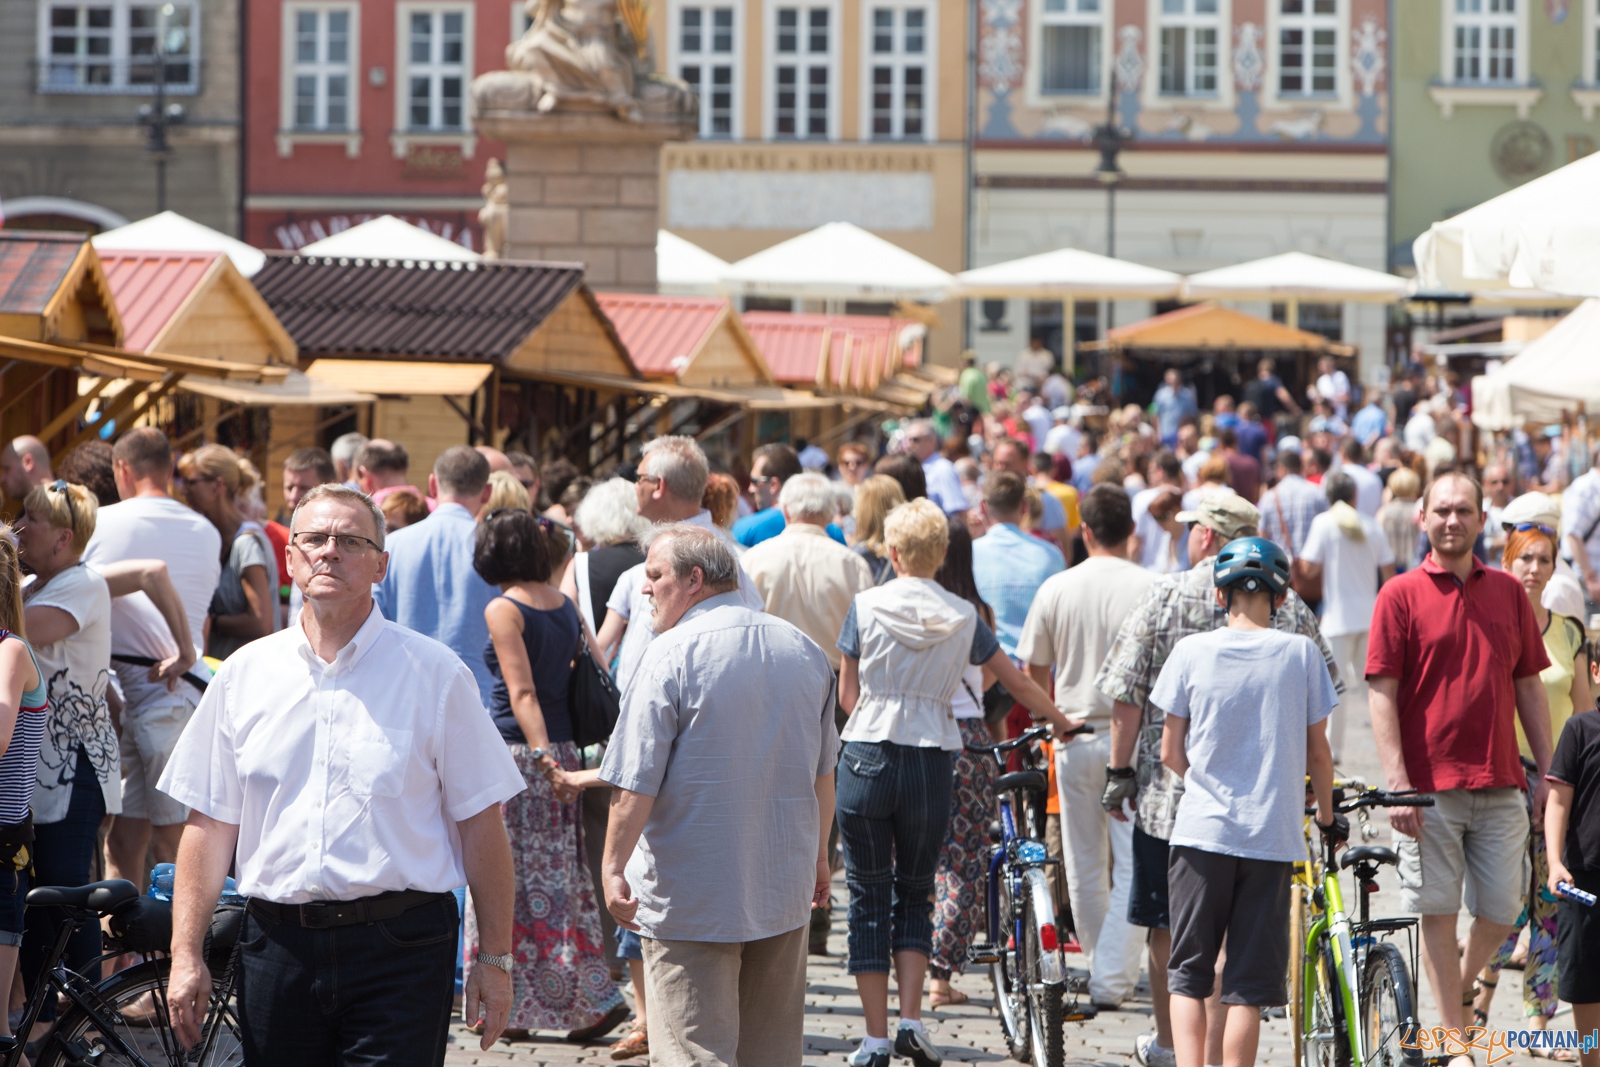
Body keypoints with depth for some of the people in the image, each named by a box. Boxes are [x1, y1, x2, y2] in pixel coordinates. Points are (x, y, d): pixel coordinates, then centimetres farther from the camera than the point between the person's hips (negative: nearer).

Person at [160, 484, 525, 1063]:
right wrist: (187, 955, 3)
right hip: (278, 946, 3)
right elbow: (210, 824, 9)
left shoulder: (435, 674, 1)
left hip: (400, 952, -3)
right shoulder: (243, 676, 9)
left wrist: (494, 957, -1)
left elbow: (480, 823, 1)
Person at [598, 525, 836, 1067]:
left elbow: (635, 783, -16)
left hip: (691, 895, -6)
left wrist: (614, 868, -7)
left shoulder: (672, 655, -13)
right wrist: (818, 855, 29)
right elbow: (822, 772, 18)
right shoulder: (805, 651, 8)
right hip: (786, 889, 6)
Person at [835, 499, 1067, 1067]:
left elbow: (848, 694, 4)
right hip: (931, 764, 1)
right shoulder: (962, 616, 4)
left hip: (867, 759, -1)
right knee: (914, 896, 17)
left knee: (869, 900, 7)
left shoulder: (866, 606, -1)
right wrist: (1060, 720, 32)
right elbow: (1018, 684, 15)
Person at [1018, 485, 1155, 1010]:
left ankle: (1100, 965, 27)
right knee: (1131, 864, 2)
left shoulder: (1057, 588, -1)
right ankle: (1113, 978, -4)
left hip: (1074, 733, 2)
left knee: (1084, 866, 15)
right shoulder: (1153, 588, -9)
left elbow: (1033, 670, 7)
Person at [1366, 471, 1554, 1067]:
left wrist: (1548, 772, 9)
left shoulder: (1508, 592, 10)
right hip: (1429, 784, -3)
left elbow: (1529, 687, 14)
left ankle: (1459, 993, 29)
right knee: (1438, 912, 0)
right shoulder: (1401, 595, -1)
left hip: (1500, 783, 3)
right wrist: (1397, 783, -12)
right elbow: (1381, 694, -4)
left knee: (1502, 911, 3)